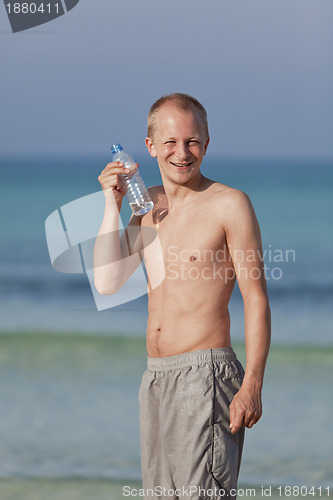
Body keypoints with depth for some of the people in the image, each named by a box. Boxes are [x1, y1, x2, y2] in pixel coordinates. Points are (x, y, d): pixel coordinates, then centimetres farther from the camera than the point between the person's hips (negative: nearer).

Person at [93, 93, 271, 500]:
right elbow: (107, 283, 5)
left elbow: (257, 301, -9)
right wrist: (112, 204, 0)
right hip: (156, 377, 7)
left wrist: (252, 386, -17)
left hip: (206, 376, -7)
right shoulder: (148, 204, 13)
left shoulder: (229, 204, -7)